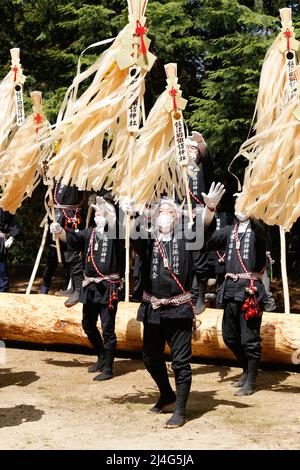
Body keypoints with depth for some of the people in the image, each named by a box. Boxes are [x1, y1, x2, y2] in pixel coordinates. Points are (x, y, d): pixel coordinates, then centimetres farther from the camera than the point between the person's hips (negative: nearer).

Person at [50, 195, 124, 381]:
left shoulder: (114, 233, -5)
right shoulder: (90, 233, 9)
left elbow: (115, 221, -27)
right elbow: (72, 238, -4)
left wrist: (106, 207, -43)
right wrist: (59, 231, -24)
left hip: (108, 287, -6)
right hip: (90, 286, 6)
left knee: (108, 328, -3)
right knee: (88, 324, 18)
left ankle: (108, 368, 8)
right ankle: (102, 357, 38)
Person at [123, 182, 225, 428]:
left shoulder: (186, 239, 3)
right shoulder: (148, 239, 4)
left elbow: (202, 227, -14)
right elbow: (135, 234, -17)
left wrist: (210, 207, -34)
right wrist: (131, 214, -39)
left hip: (179, 310, -3)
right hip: (153, 309, 3)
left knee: (180, 361, -2)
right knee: (151, 358, 16)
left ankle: (180, 411, 10)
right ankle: (167, 394, 41)